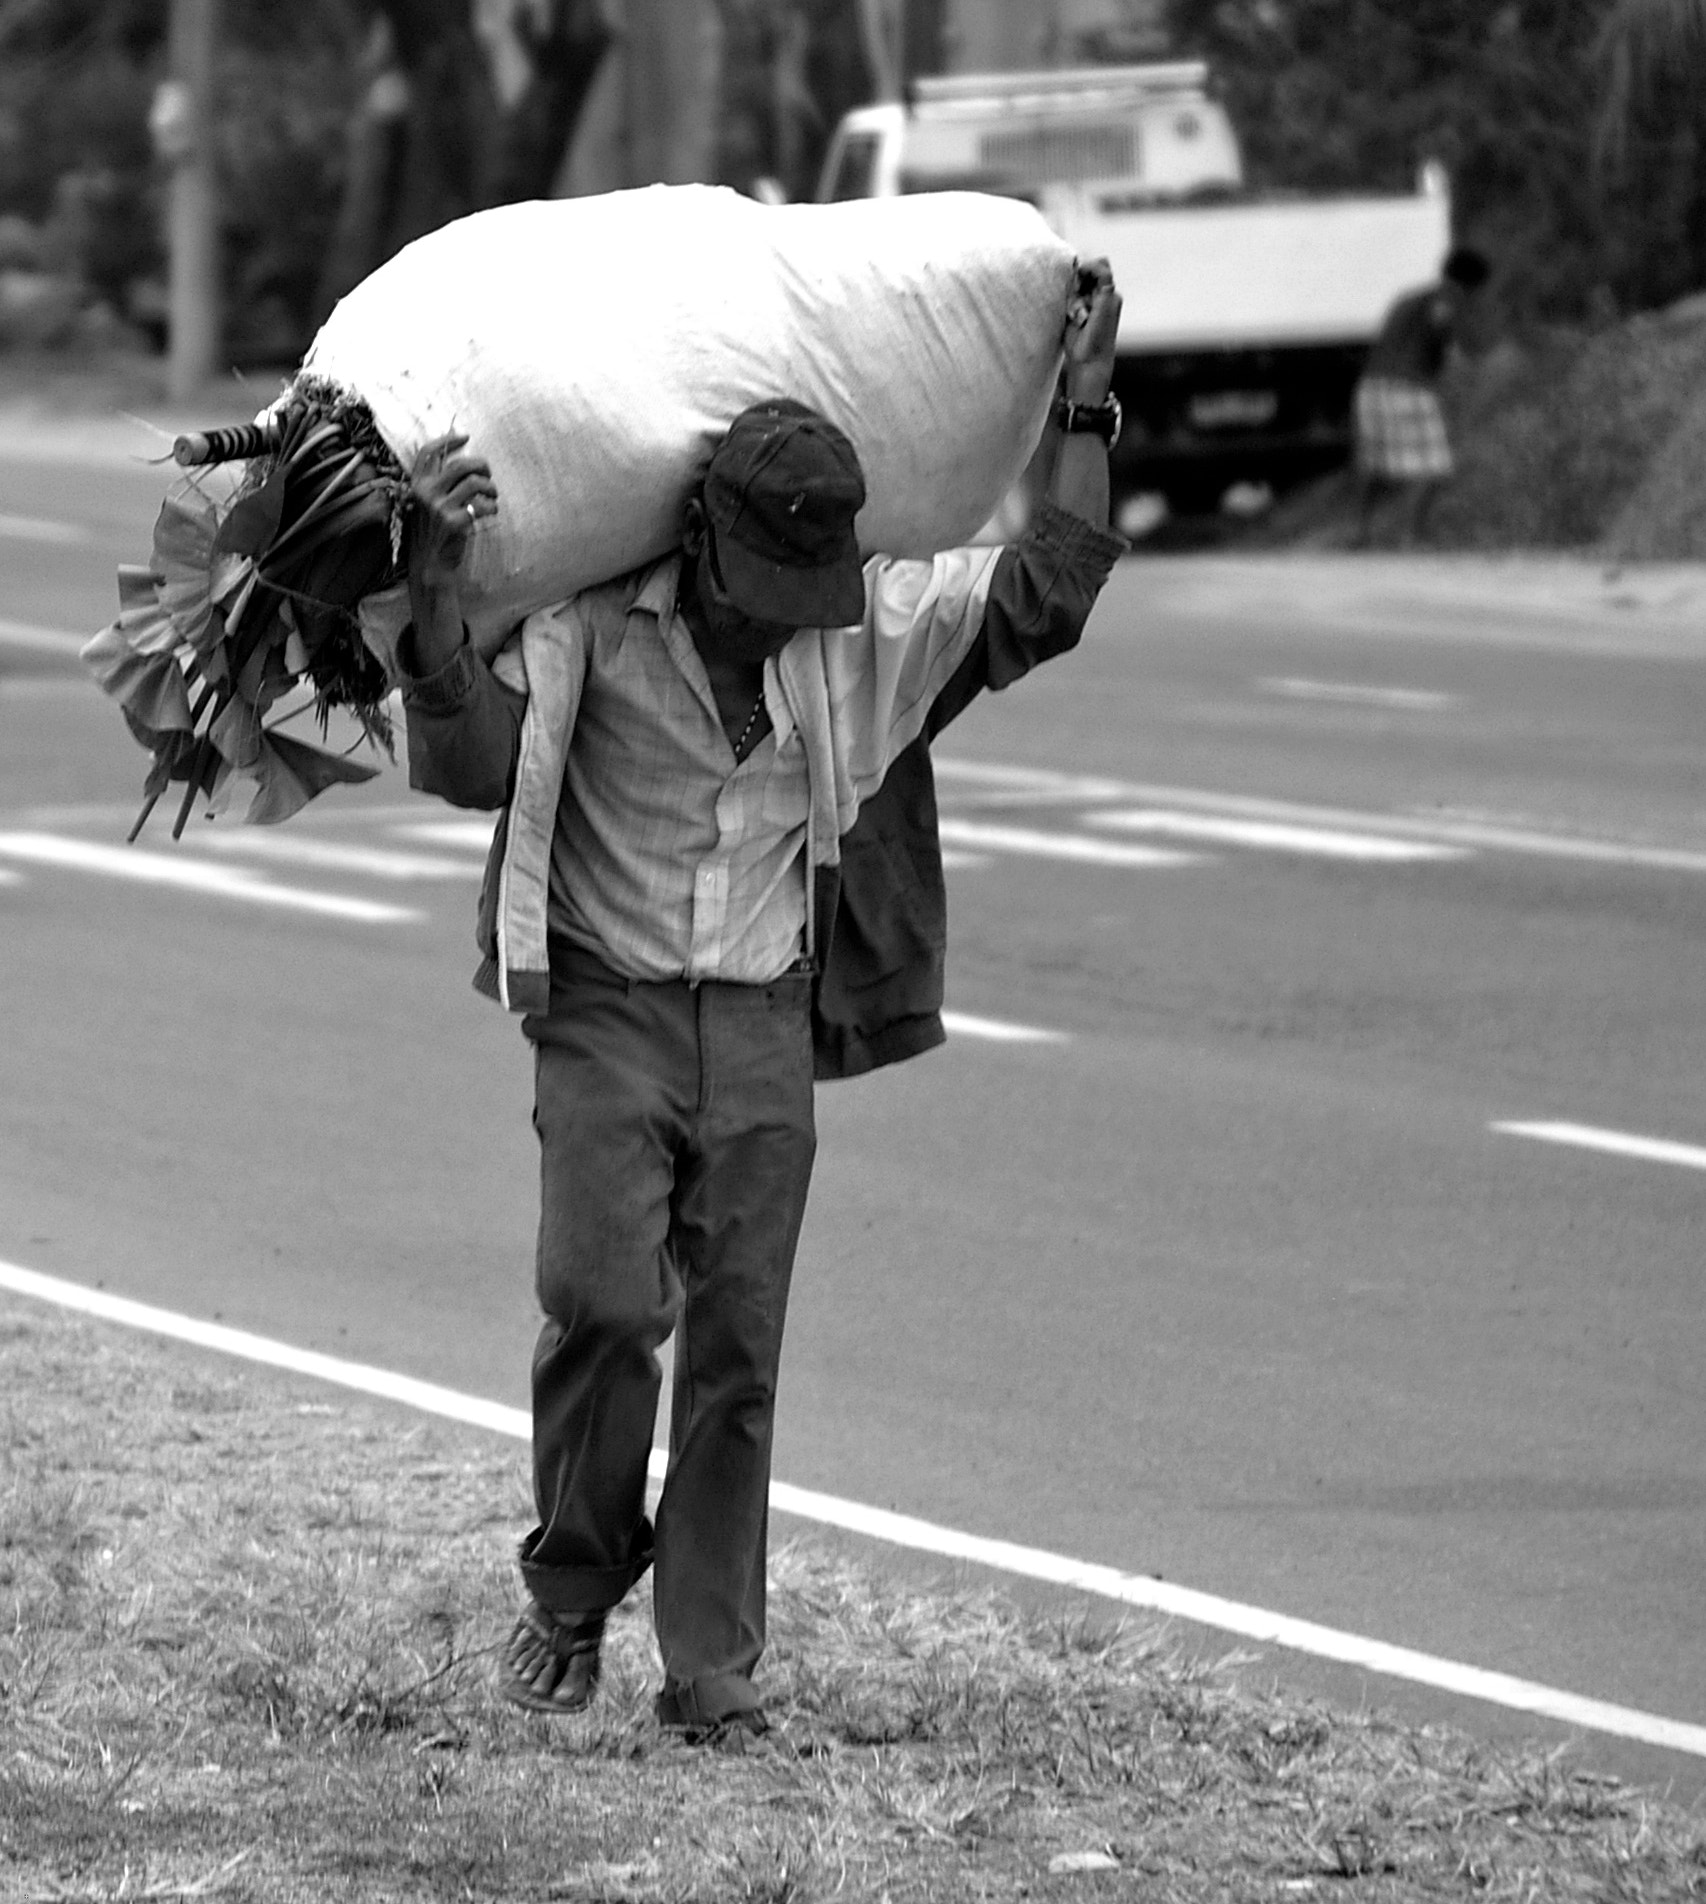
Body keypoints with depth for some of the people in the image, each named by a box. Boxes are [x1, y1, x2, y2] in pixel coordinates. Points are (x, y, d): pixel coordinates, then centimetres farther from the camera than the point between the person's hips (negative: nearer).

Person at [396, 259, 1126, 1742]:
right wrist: (435, 587, -32)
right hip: (607, 1014, -3)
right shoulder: (590, 626, -9)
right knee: (603, 1303, -18)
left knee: (737, 1352, 0)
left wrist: (1087, 408, 2)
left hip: (766, 1027, 3)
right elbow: (468, 764, -19)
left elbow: (1044, 596, 5)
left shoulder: (867, 623, 2)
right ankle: (571, 1597, 4)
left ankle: (714, 1671, 6)